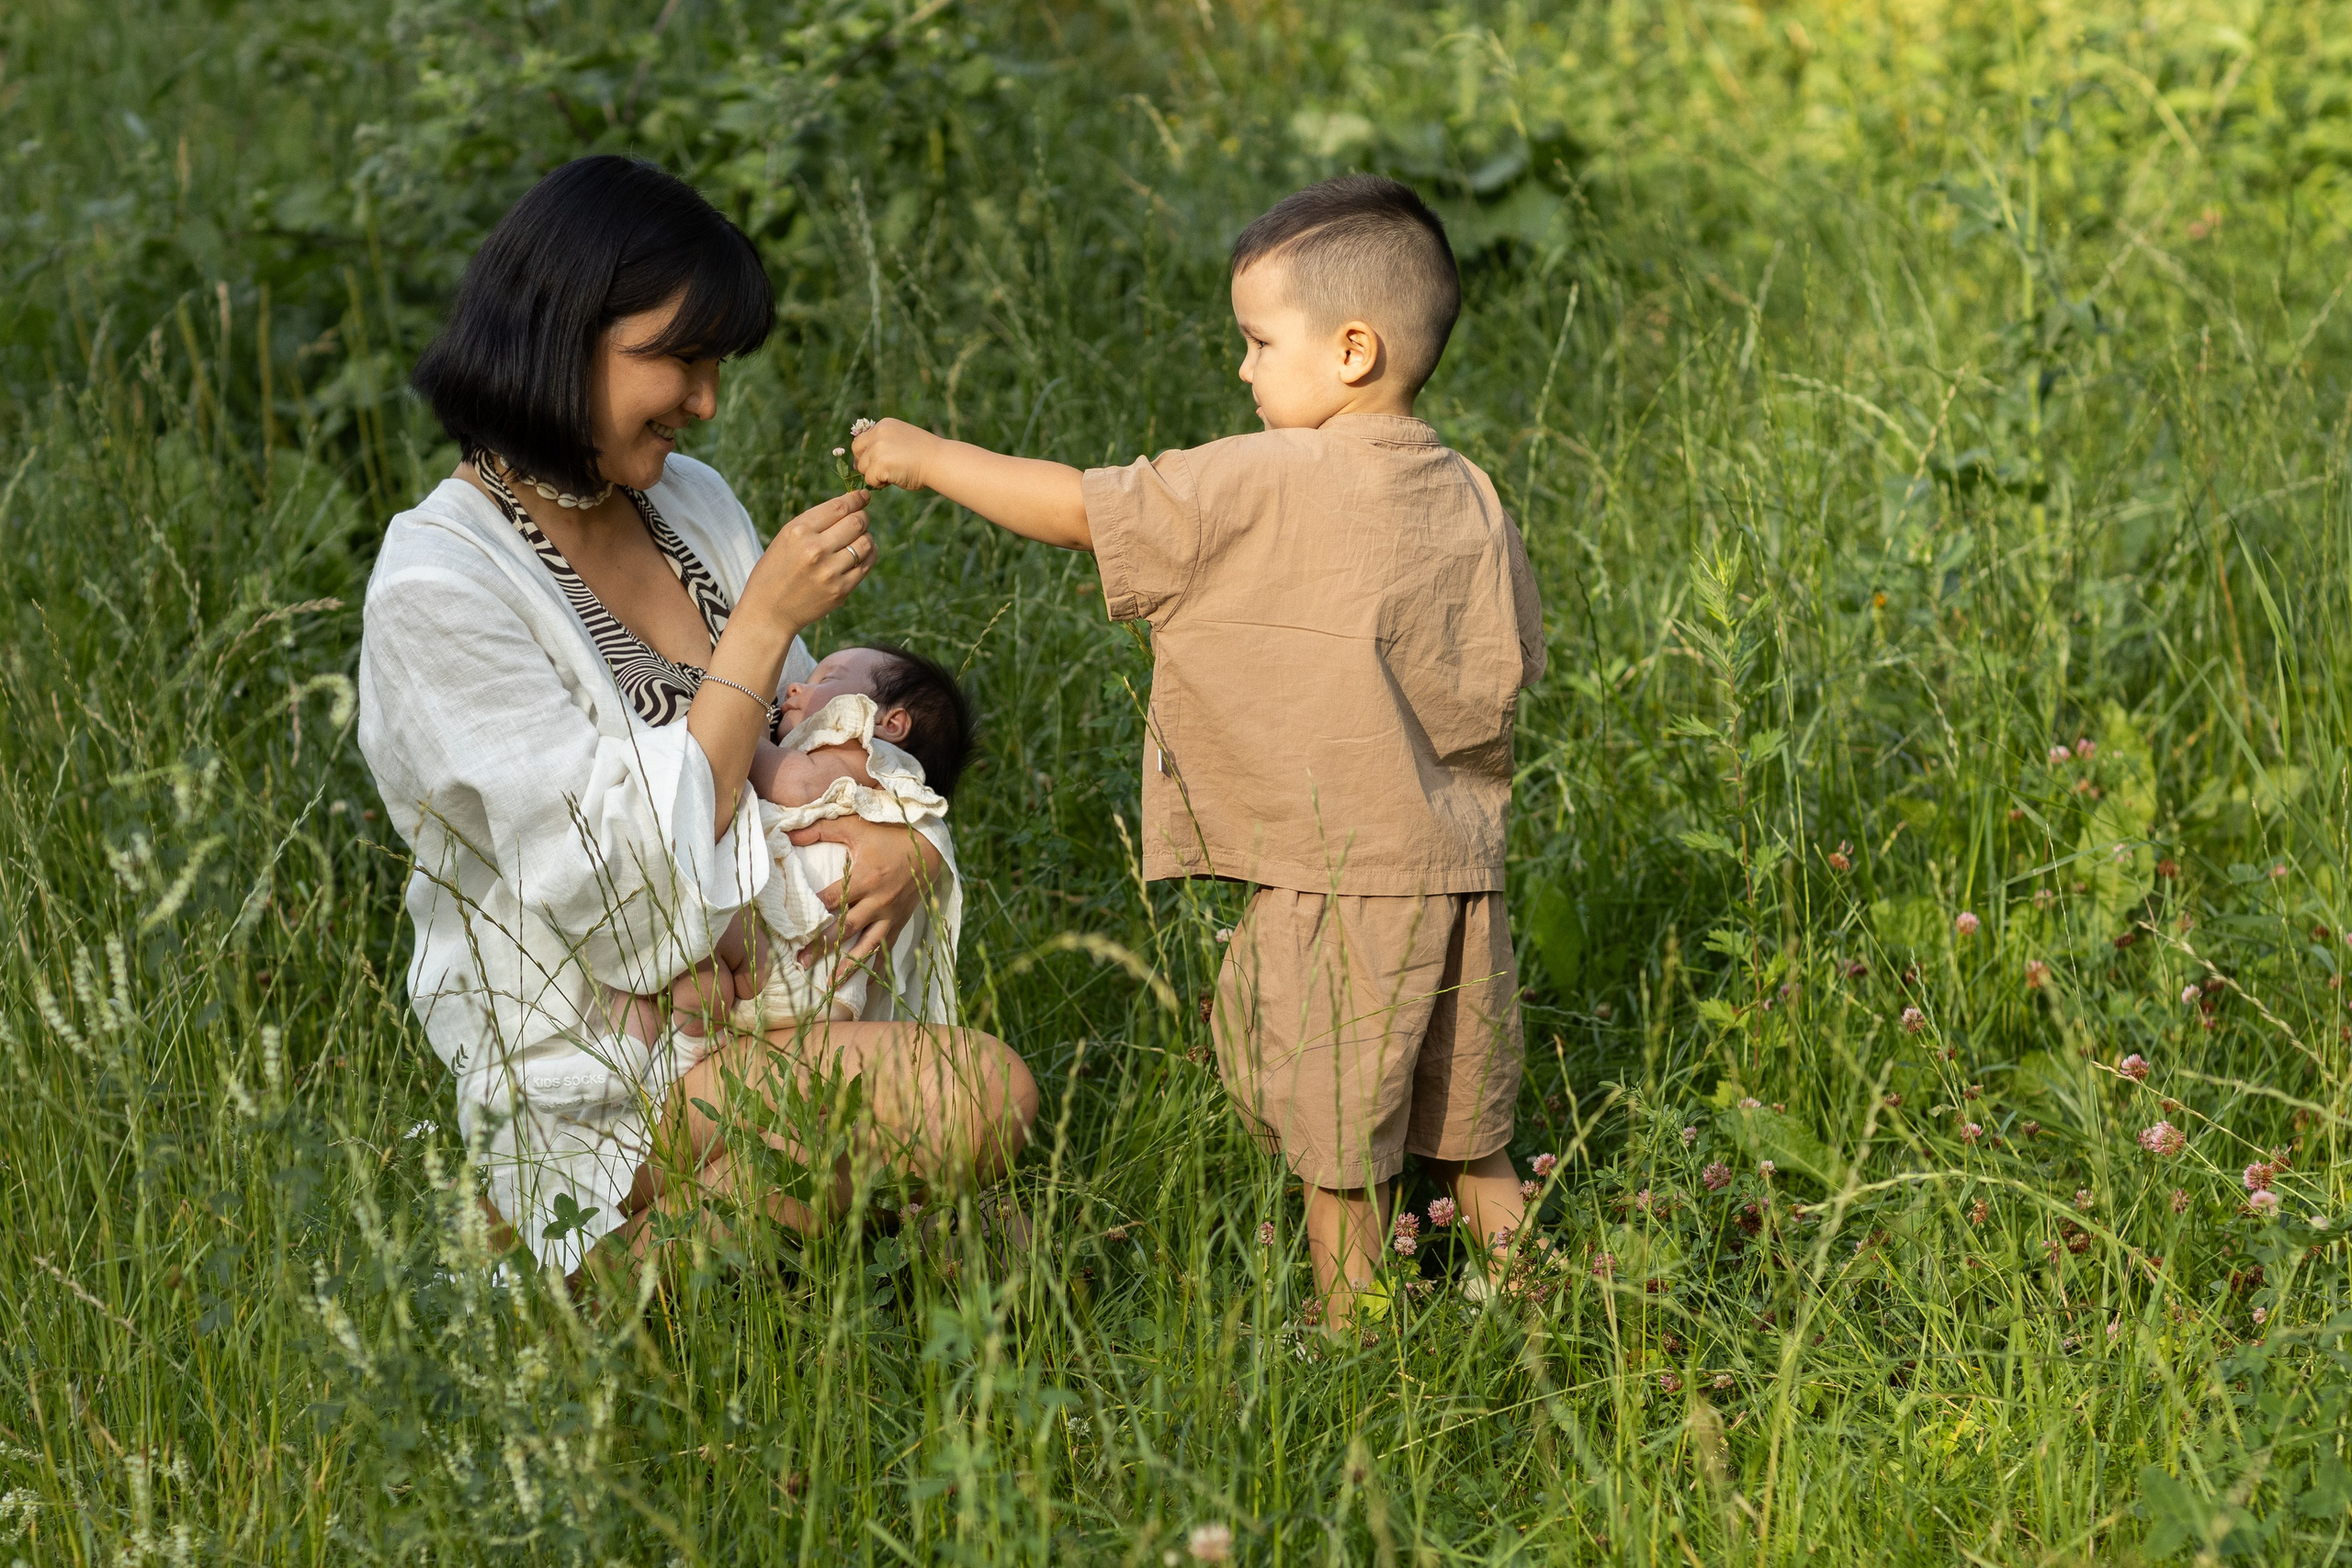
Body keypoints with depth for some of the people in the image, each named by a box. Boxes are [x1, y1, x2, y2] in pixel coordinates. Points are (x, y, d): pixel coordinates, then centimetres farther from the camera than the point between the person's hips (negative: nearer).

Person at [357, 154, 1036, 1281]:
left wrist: (904, 842, -7)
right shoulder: (439, 586, -14)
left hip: (787, 1010, 7)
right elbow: (634, 889, -19)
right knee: (981, 1095, -27)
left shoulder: (690, 504, 9)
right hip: (604, 1093, -7)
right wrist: (766, 621, -17)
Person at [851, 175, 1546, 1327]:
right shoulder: (1469, 498, 4)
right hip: (1461, 875, 7)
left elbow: (1084, 510, -10)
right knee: (1469, 1145, 19)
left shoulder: (1266, 487, -15)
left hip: (1335, 884, -7)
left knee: (1342, 1166, 6)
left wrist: (928, 457, 1)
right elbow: (1512, 665, 11)